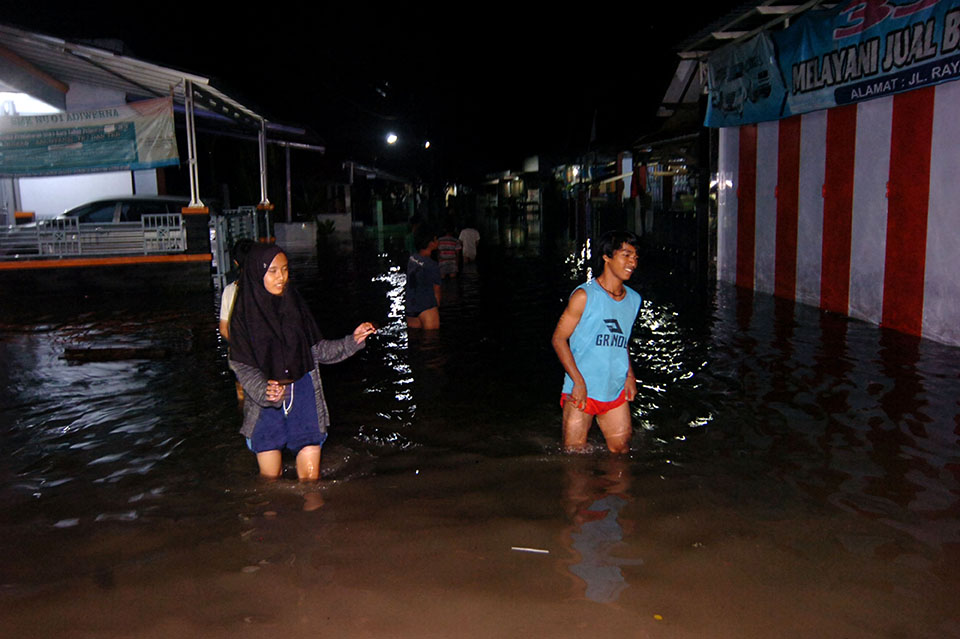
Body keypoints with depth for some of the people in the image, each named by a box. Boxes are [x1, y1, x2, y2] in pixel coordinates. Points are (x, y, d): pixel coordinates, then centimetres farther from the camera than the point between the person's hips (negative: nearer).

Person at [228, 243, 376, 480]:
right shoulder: (245, 315, -4)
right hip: (265, 404, -1)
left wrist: (352, 341, -4)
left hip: (304, 397, 2)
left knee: (310, 478, 1)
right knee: (270, 478, 9)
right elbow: (242, 366, -8)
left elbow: (317, 349, 8)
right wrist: (265, 391, -26)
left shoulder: (295, 305, 5)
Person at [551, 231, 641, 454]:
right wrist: (578, 382, -16)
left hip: (617, 393, 5)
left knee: (621, 452, 11)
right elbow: (559, 338, -9)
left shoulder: (633, 299, 10)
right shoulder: (585, 296, -10)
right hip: (581, 391, -5)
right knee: (574, 456, 3)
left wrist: (630, 375, 8)